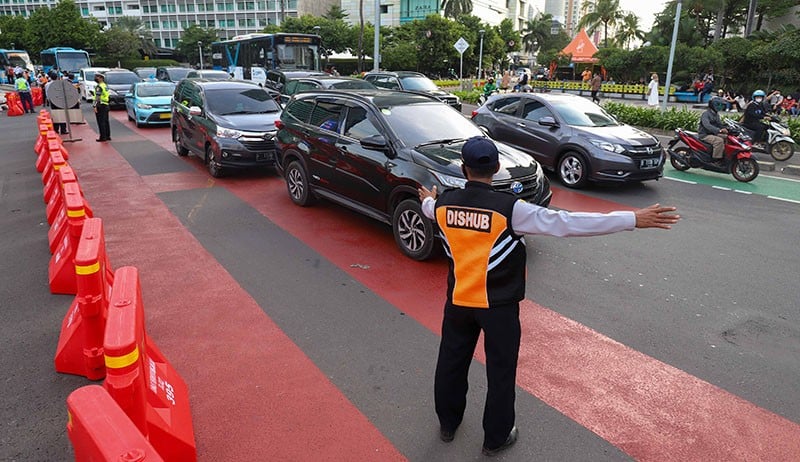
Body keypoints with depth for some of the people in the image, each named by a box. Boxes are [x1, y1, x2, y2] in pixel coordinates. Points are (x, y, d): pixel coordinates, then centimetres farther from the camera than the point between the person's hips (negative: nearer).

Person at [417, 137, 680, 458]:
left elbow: (429, 208, 18)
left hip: (458, 301, 4)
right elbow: (567, 223, -25)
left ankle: (447, 424, 42)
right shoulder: (509, 208, -23)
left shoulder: (444, 203, -9)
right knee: (500, 371, 15)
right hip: (498, 305, -4)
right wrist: (634, 219, -22)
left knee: (451, 362, 21)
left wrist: (427, 199, 44)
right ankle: (496, 438, 32)